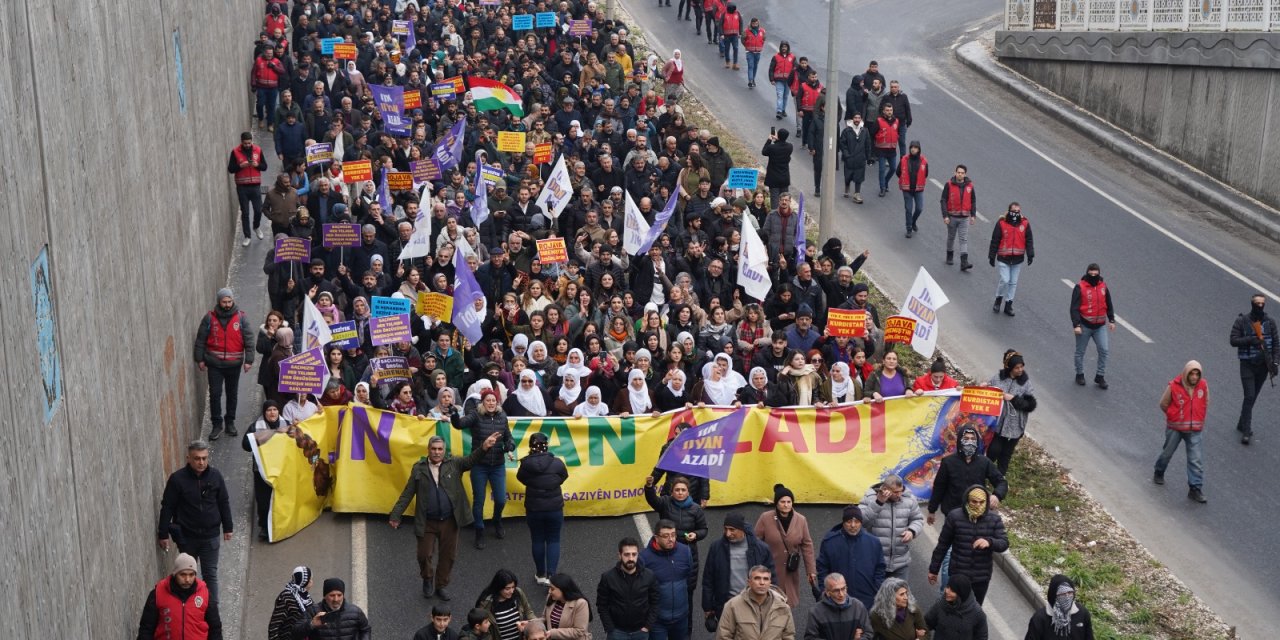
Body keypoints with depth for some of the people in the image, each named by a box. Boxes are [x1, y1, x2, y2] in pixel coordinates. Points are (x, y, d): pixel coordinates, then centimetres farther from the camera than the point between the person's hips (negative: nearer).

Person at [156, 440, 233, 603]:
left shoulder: (215, 476, -6)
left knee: (210, 574, 6)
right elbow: (167, 507, -8)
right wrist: (163, 534, -6)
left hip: (211, 535, 1)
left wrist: (228, 527, 8)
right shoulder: (177, 478, -13)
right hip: (186, 536, -1)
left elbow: (224, 503, 5)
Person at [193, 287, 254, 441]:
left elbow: (249, 340, -3)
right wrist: (200, 359, 0)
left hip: (234, 364, 1)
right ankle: (216, 424, 11)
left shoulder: (240, 317, -4)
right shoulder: (209, 318, -3)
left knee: (232, 393, 12)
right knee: (215, 393, -1)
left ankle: (230, 421, 28)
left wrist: (248, 360, -8)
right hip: (214, 364, -1)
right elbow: (200, 339, 2)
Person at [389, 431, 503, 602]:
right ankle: (427, 579, 32)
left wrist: (484, 447, -32)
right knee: (424, 555, 2)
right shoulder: (419, 468, 0)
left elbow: (472, 460, -13)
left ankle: (440, 586, 27)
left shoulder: (454, 464, 2)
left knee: (448, 556, 9)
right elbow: (407, 493, 1)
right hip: (427, 522, -1)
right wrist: (396, 515, -4)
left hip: (449, 521, 1)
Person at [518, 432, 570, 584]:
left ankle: (541, 575, 25)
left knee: (538, 540, 15)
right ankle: (550, 575, 1)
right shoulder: (557, 463, -12)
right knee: (553, 540, 11)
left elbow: (521, 478, 3)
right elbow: (563, 476, 6)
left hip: (533, 509, 0)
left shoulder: (526, 464, -14)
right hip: (554, 508, 0)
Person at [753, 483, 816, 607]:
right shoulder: (765, 518, -9)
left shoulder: (801, 520, -2)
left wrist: (811, 570, 4)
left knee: (788, 603, 4)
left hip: (790, 573, 2)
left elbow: (807, 546, 4)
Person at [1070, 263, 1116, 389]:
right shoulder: (1080, 287, -12)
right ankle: (1079, 374, 26)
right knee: (1080, 351, 9)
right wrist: (1076, 325, -19)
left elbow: (1109, 305, 15)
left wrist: (1111, 320, 13)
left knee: (1104, 350, -1)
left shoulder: (1103, 286, 3)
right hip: (1084, 325, -4)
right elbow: (1074, 308, -14)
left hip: (1100, 326, 4)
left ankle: (1100, 376, 11)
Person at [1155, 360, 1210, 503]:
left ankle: (1196, 489, -1)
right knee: (1167, 452, 17)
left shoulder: (1203, 385, -7)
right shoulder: (1173, 386, -17)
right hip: (1175, 427, -1)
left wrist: (1199, 419, 10)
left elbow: (1205, 403, 11)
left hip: (1194, 430, 1)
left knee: (1196, 460, -5)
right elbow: (1163, 404, -1)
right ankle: (1159, 473, 45)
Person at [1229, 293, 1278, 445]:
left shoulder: (1270, 322, 3)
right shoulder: (1242, 321, -5)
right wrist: (1251, 339, -23)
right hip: (1247, 364, -3)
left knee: (1253, 397, 12)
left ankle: (1242, 425, 27)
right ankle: (1246, 431, -7)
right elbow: (1233, 340, -8)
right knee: (1249, 396, -10)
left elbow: (1276, 343, 5)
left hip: (1263, 364, 3)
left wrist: (1275, 361, -5)